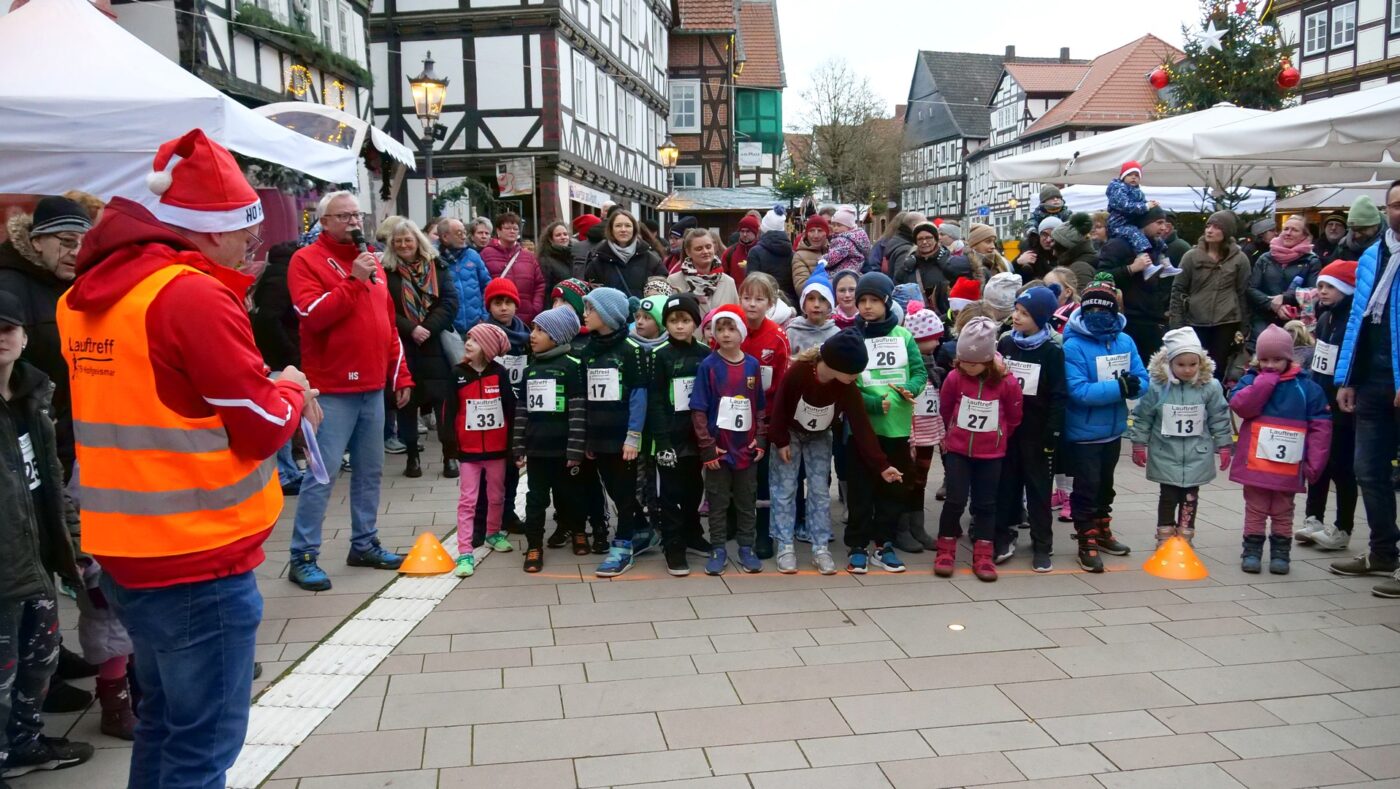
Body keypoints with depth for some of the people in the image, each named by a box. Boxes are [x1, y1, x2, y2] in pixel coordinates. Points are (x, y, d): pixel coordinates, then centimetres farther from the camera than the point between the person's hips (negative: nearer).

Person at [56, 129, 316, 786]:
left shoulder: (86, 293, 8)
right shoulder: (195, 295, -18)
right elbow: (261, 429, -15)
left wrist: (263, 389, 6)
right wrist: (292, 392, 4)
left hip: (125, 555, 8)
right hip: (199, 563, -8)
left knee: (164, 722, 23)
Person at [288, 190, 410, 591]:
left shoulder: (371, 261, 15)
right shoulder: (306, 260, -5)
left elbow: (389, 323, 18)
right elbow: (313, 315, -20)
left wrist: (401, 376, 15)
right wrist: (353, 281, -22)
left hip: (373, 387, 7)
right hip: (332, 389, -7)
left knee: (370, 470, 13)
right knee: (323, 474, -6)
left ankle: (364, 544, 25)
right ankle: (303, 557, 3)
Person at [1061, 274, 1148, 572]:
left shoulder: (1126, 342, -4)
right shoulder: (1074, 346, -18)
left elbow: (1142, 380, -3)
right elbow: (1078, 391, -26)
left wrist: (1133, 385, -26)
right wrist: (1119, 387, -28)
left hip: (1113, 430, 6)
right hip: (1083, 433, -5)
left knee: (1105, 485, 22)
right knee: (1086, 488, 4)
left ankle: (1103, 532, 38)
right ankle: (1087, 543, 15)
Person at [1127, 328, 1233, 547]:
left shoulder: (1210, 387, -8)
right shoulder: (1157, 386, -12)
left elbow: (1219, 419, 2)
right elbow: (1143, 417, -3)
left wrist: (1224, 446, 5)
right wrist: (1139, 444, 0)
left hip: (1197, 455, 1)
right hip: (1166, 454, -1)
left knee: (1190, 497, 11)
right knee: (1168, 496, 9)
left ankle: (1185, 538, 23)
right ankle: (1165, 537, 21)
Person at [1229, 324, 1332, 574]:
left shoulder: (1306, 387, 0)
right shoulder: (1251, 380, 1)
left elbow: (1320, 427, -1)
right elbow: (1239, 405, -19)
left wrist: (1314, 463, -7)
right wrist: (1265, 379, -17)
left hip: (1288, 467, 1)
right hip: (1255, 463, 0)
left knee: (1282, 512, 13)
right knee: (1255, 509, 9)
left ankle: (1280, 552, 23)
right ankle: (1252, 550, 17)